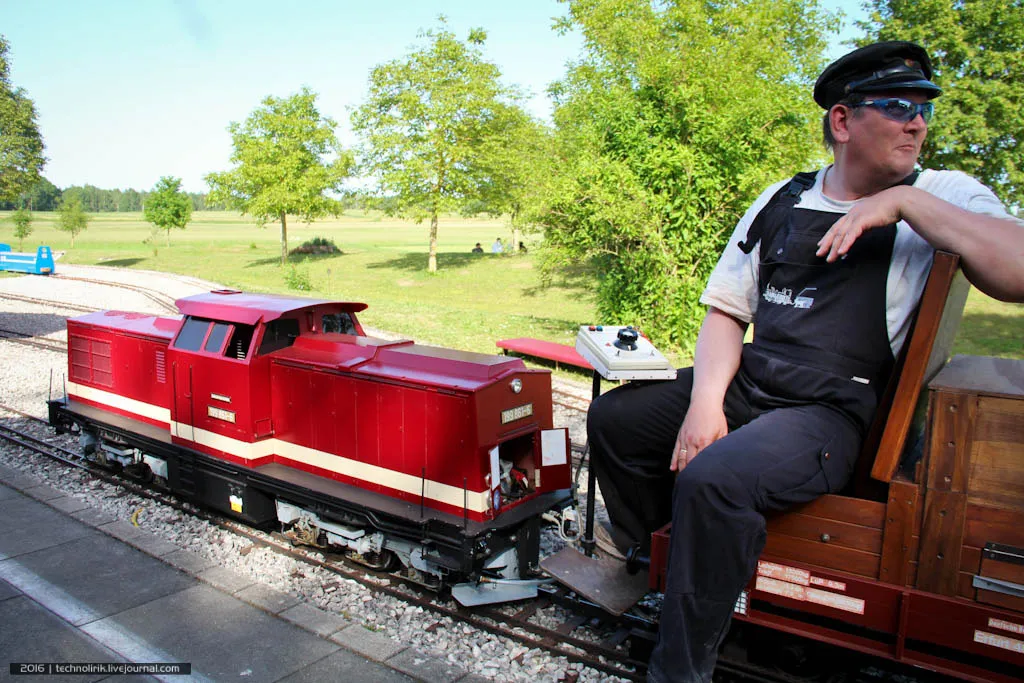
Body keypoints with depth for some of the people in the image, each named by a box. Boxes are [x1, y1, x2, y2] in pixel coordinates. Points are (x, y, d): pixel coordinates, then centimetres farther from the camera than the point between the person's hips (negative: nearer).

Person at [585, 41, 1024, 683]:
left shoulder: (943, 197, 1)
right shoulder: (781, 202, 11)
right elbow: (725, 311, 8)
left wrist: (902, 201, -18)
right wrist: (705, 401, -8)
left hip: (831, 409, -5)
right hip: (742, 382, 6)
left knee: (713, 479, -31)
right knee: (612, 418, 1)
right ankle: (641, 558, 26)